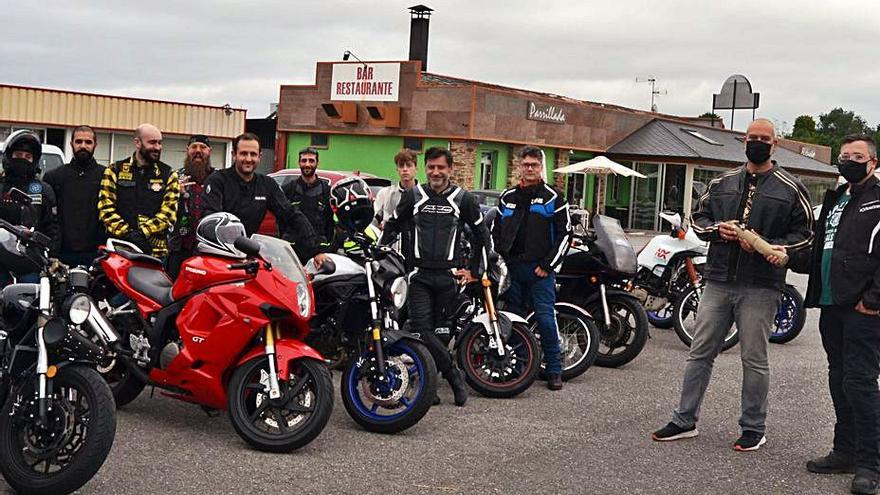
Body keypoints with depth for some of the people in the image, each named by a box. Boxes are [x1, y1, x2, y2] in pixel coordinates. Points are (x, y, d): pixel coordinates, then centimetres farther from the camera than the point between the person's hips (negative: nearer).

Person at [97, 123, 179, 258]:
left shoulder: (168, 175, 9)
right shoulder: (115, 170, 10)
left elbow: (169, 212, -1)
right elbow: (106, 208, 0)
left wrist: (144, 232, -16)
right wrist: (127, 233, -14)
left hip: (155, 250, 0)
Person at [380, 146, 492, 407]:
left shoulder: (463, 199, 5)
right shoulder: (413, 196, 7)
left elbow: (482, 236, 14)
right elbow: (391, 226, 19)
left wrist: (473, 270, 11)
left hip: (448, 275, 0)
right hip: (419, 275, 0)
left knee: (437, 329, 4)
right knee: (421, 327, -16)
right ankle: (454, 374, -7)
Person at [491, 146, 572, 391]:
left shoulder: (552, 197, 2)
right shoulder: (507, 197, 15)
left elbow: (565, 233, -3)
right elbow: (495, 231, 19)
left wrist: (548, 264, -9)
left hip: (540, 270, -4)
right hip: (511, 269, 5)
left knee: (546, 319, -8)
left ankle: (554, 370, -1)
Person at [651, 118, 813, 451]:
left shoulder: (790, 188, 2)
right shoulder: (722, 183, 12)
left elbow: (804, 231, 2)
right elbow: (698, 217, 18)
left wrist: (777, 248, -16)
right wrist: (717, 229, -4)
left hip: (760, 287, -4)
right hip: (718, 282, 4)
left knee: (754, 360, 4)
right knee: (700, 354, 8)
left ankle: (754, 428, 17)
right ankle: (684, 420, 18)